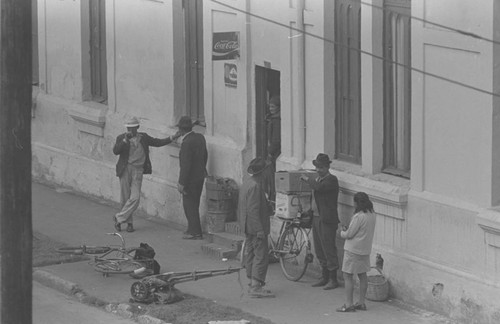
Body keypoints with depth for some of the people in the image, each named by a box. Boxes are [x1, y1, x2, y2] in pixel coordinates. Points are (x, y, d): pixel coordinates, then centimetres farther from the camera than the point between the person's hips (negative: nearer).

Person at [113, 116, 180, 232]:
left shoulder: (143, 137, 10)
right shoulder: (121, 138, 1)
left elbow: (158, 142, 14)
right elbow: (115, 151, -13)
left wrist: (172, 138, 4)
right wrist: (125, 140, -23)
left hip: (138, 170, 1)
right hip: (125, 169, -1)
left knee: (135, 198, -11)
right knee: (125, 198, 4)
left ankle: (119, 218, -3)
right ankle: (129, 222, 19)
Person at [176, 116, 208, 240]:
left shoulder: (187, 143, -22)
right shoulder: (200, 137, 5)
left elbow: (186, 164, -23)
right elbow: (205, 156, 16)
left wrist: (181, 183, -19)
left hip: (191, 178, -9)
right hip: (200, 176, 9)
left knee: (190, 205, -1)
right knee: (193, 205, 18)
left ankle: (195, 233, 2)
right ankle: (193, 229, 25)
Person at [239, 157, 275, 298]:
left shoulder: (246, 183, 11)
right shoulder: (255, 186, -21)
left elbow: (241, 206, 19)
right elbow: (253, 210, -24)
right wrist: (259, 230, -24)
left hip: (248, 227, 10)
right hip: (257, 226, -10)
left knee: (250, 254, 14)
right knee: (261, 256, -8)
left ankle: (252, 285, 21)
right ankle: (256, 287, -12)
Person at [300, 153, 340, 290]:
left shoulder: (331, 180, -12)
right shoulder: (318, 179, 15)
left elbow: (319, 187, -30)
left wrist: (307, 179, -15)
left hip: (327, 220, -9)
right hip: (316, 218, 9)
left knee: (329, 249, -5)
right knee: (319, 251, 13)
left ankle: (333, 280, 0)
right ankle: (324, 277, 22)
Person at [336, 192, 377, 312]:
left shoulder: (359, 217, -22)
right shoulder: (372, 215, 5)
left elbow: (349, 234, -18)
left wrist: (342, 232, 3)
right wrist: (348, 229, 9)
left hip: (353, 250, -9)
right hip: (365, 250, 9)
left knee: (348, 276, -3)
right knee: (362, 275, 15)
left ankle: (348, 304, -4)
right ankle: (361, 302, 21)